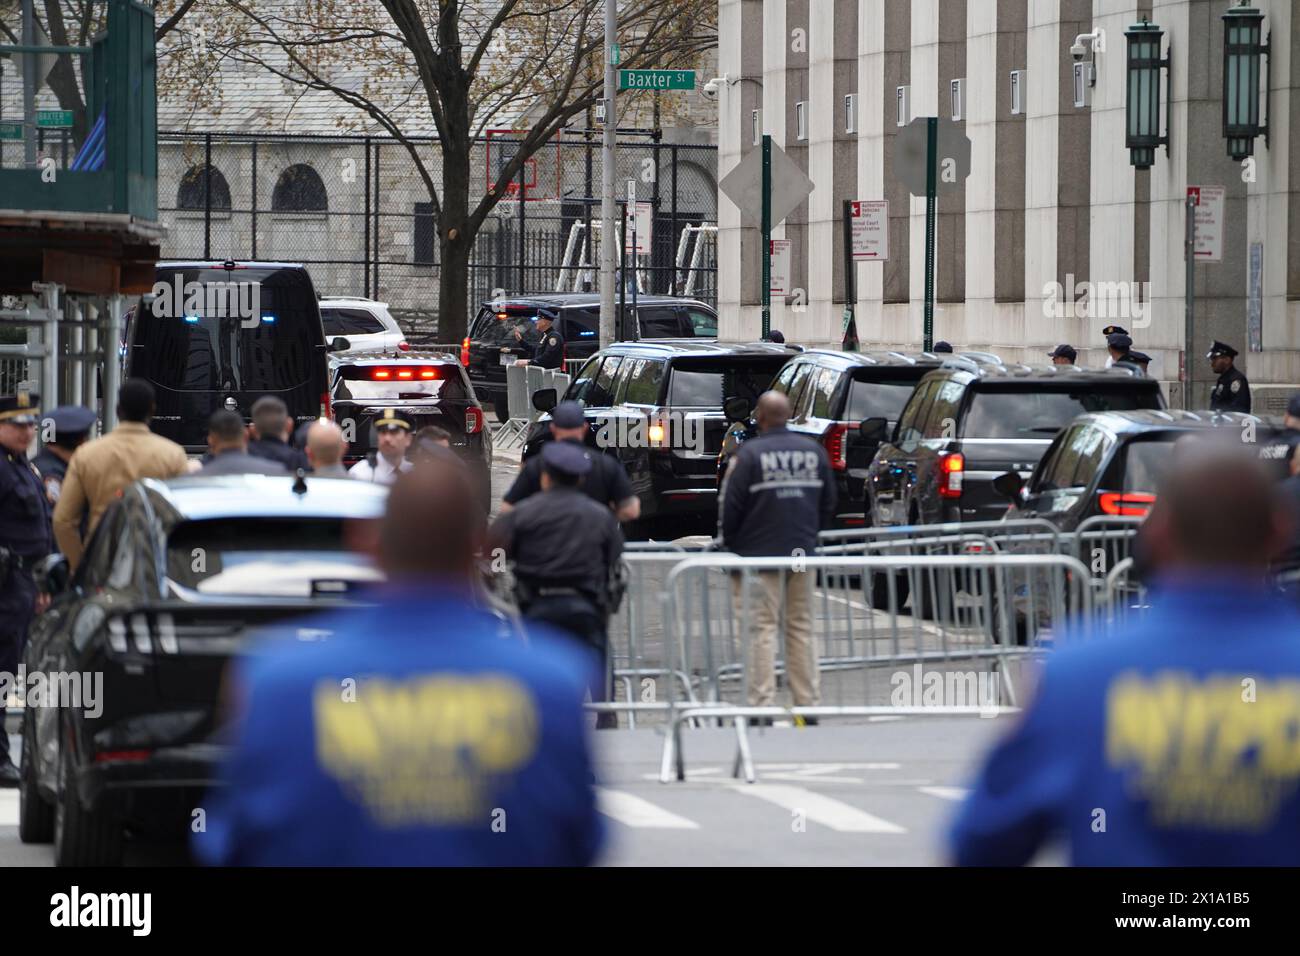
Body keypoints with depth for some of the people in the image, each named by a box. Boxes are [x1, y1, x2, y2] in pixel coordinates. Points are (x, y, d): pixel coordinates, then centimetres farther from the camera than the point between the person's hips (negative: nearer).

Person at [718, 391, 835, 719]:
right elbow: (828, 503, 12)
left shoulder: (750, 454, -12)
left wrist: (729, 542, 6)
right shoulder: (814, 451, 5)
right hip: (802, 553, 5)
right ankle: (808, 701, 12)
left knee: (762, 629, -2)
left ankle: (763, 702, -6)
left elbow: (731, 506, -10)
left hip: (759, 555, -5)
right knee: (801, 627, 11)